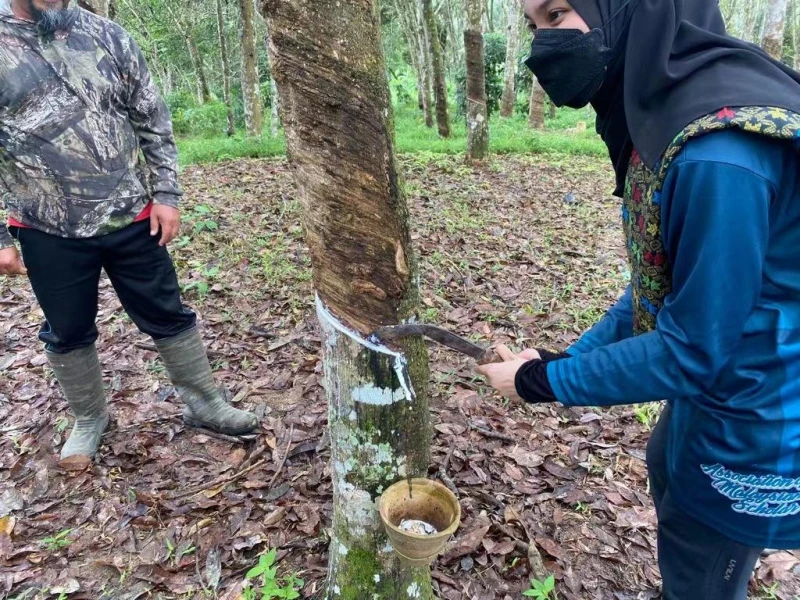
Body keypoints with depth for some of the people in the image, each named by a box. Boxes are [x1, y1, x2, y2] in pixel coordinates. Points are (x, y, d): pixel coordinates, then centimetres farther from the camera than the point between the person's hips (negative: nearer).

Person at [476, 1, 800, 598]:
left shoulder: (721, 151, -33)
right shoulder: (667, 113, -3)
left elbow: (692, 349, -28)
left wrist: (543, 381, -17)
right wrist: (574, 355, 1)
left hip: (752, 423, -9)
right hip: (711, 380, 9)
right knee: (666, 468, 34)